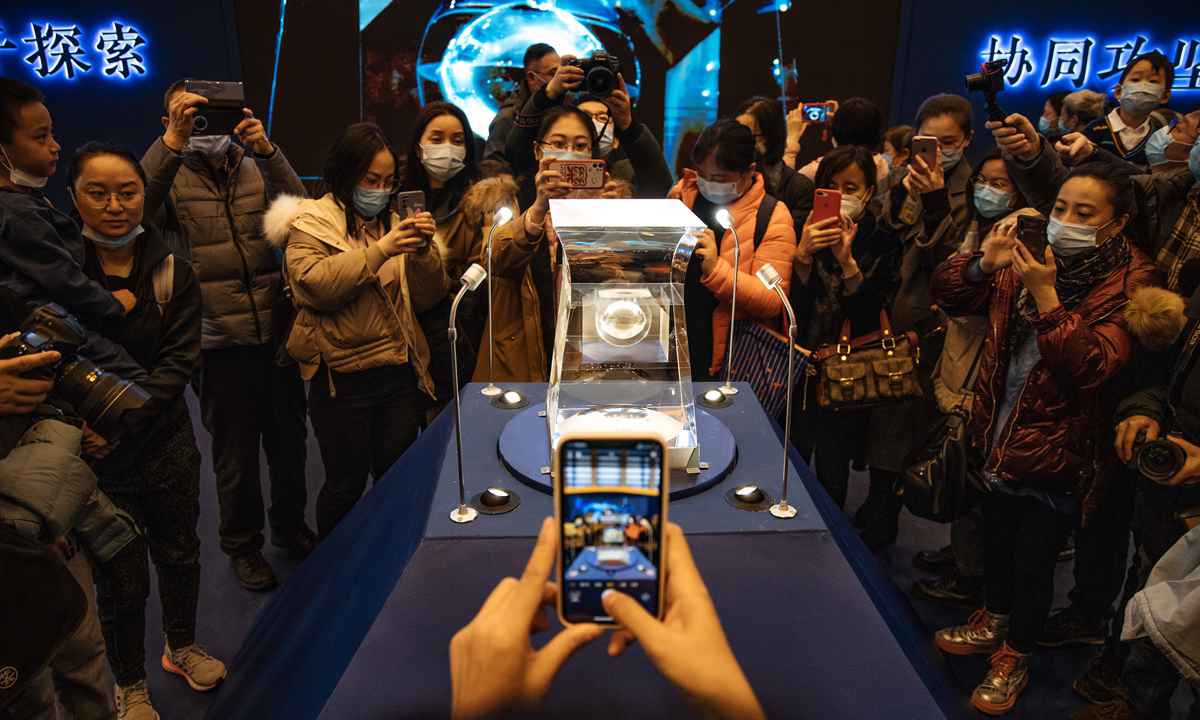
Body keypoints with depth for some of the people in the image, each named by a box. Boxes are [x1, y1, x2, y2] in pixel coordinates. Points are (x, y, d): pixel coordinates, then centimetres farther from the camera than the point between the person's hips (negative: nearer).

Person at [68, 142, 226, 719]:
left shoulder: (170, 269, -4)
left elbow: (181, 358, -8)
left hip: (166, 442, 2)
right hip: (95, 455, -2)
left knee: (179, 553, 18)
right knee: (121, 576, 8)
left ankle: (182, 647, 44)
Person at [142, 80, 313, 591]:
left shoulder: (257, 169, 7)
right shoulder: (169, 177, 0)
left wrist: (267, 150, -23)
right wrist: (172, 143, -30)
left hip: (277, 332, 3)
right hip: (220, 341, -2)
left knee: (289, 439, 17)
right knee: (236, 452, 11)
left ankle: (290, 527, 39)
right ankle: (243, 544, 33)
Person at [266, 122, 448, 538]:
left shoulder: (392, 222, 14)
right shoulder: (310, 224, 0)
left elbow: (427, 299, 8)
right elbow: (316, 285, -19)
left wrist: (424, 252, -9)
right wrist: (379, 251, -23)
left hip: (401, 372, 5)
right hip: (342, 378, -5)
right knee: (347, 485, 6)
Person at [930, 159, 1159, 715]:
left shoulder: (1132, 282, -14)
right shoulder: (1034, 258, 0)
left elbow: (1093, 366, -26)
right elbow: (947, 295, 0)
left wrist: (1046, 296, -33)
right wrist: (984, 264, -19)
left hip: (1059, 452, -5)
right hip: (1001, 434, 5)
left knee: (1034, 559, 9)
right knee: (996, 535, 22)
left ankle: (1014, 655, 34)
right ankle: (991, 623, 47)